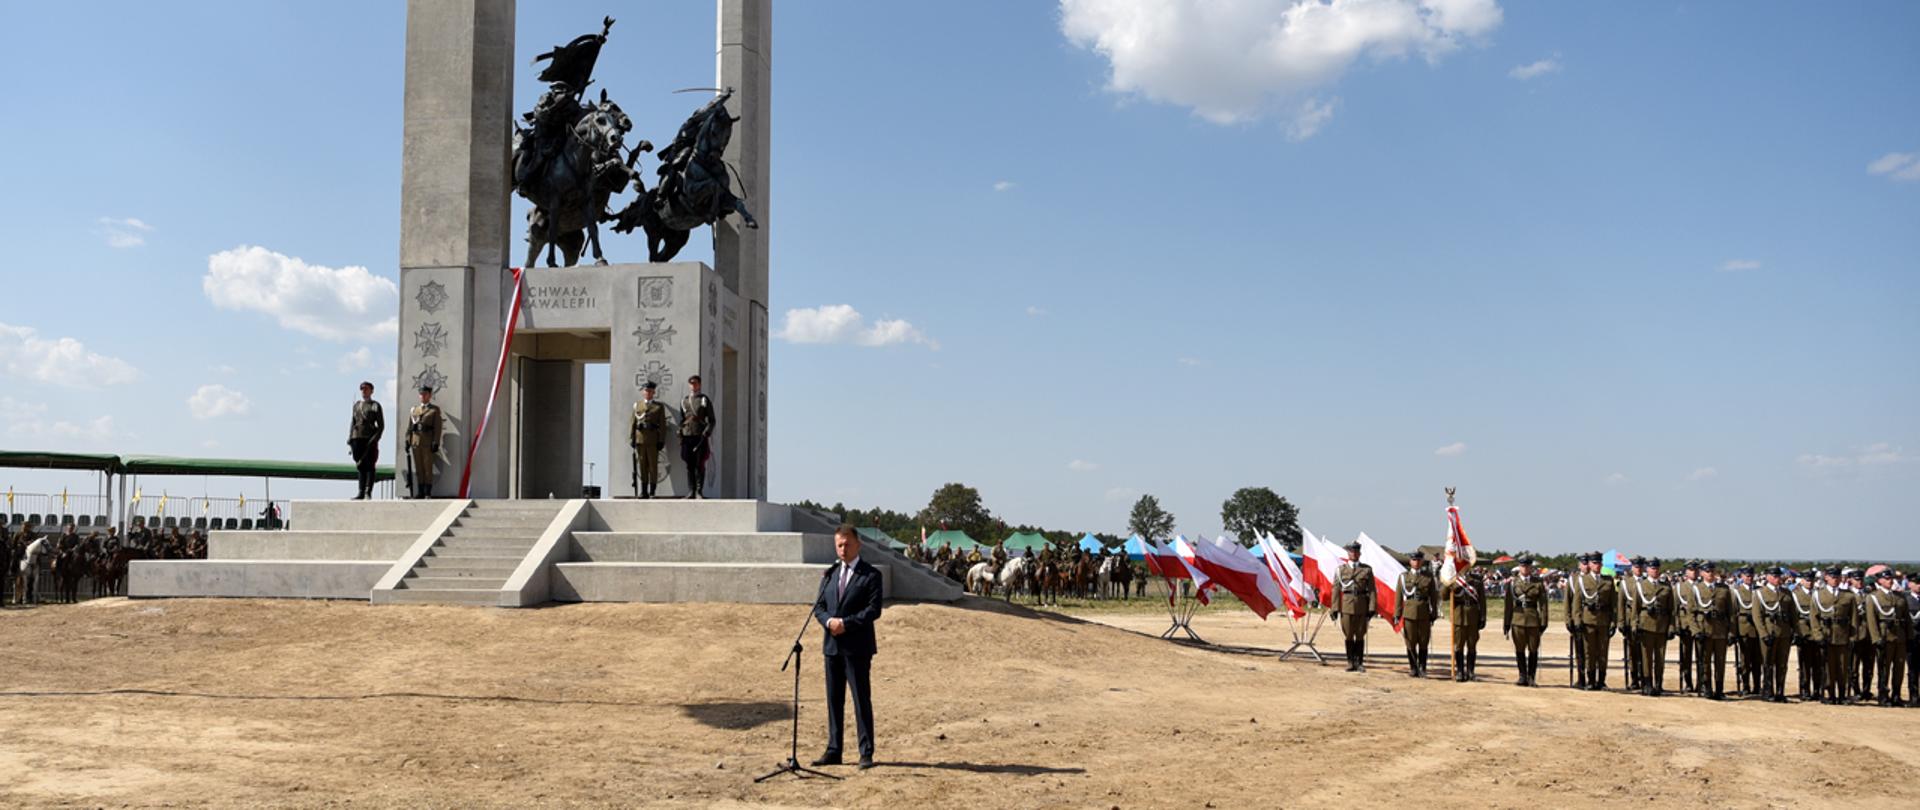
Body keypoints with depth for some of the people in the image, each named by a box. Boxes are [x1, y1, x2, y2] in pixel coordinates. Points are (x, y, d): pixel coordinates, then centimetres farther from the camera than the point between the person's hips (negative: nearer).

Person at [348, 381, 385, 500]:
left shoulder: (375, 406, 2)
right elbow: (352, 423, 17)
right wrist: (350, 441, 10)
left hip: (369, 440, -5)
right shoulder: (356, 405, 16)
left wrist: (375, 440, -13)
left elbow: (381, 425, -2)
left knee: (369, 466, -5)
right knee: (361, 467, 7)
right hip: (357, 439, 5)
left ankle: (368, 493, -6)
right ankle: (361, 492, 10)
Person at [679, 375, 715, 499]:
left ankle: (699, 492, 0)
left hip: (700, 437, -3)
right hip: (687, 436, 3)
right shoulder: (684, 401, 15)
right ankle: (691, 492, 7)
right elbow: (681, 421, 19)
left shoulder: (705, 400, 3)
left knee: (700, 465, -5)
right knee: (689, 465, 4)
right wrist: (680, 437, 8)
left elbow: (711, 420, 0)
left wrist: (705, 434, -12)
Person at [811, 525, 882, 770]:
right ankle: (833, 751, 15)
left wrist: (846, 623, -17)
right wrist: (828, 621, -10)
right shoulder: (830, 574, 14)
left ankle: (866, 752, 3)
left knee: (861, 699, -2)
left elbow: (874, 610, -11)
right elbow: (819, 607, 11)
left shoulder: (871, 575, -3)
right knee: (834, 700, 9)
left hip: (857, 647, -5)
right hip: (832, 645, 5)